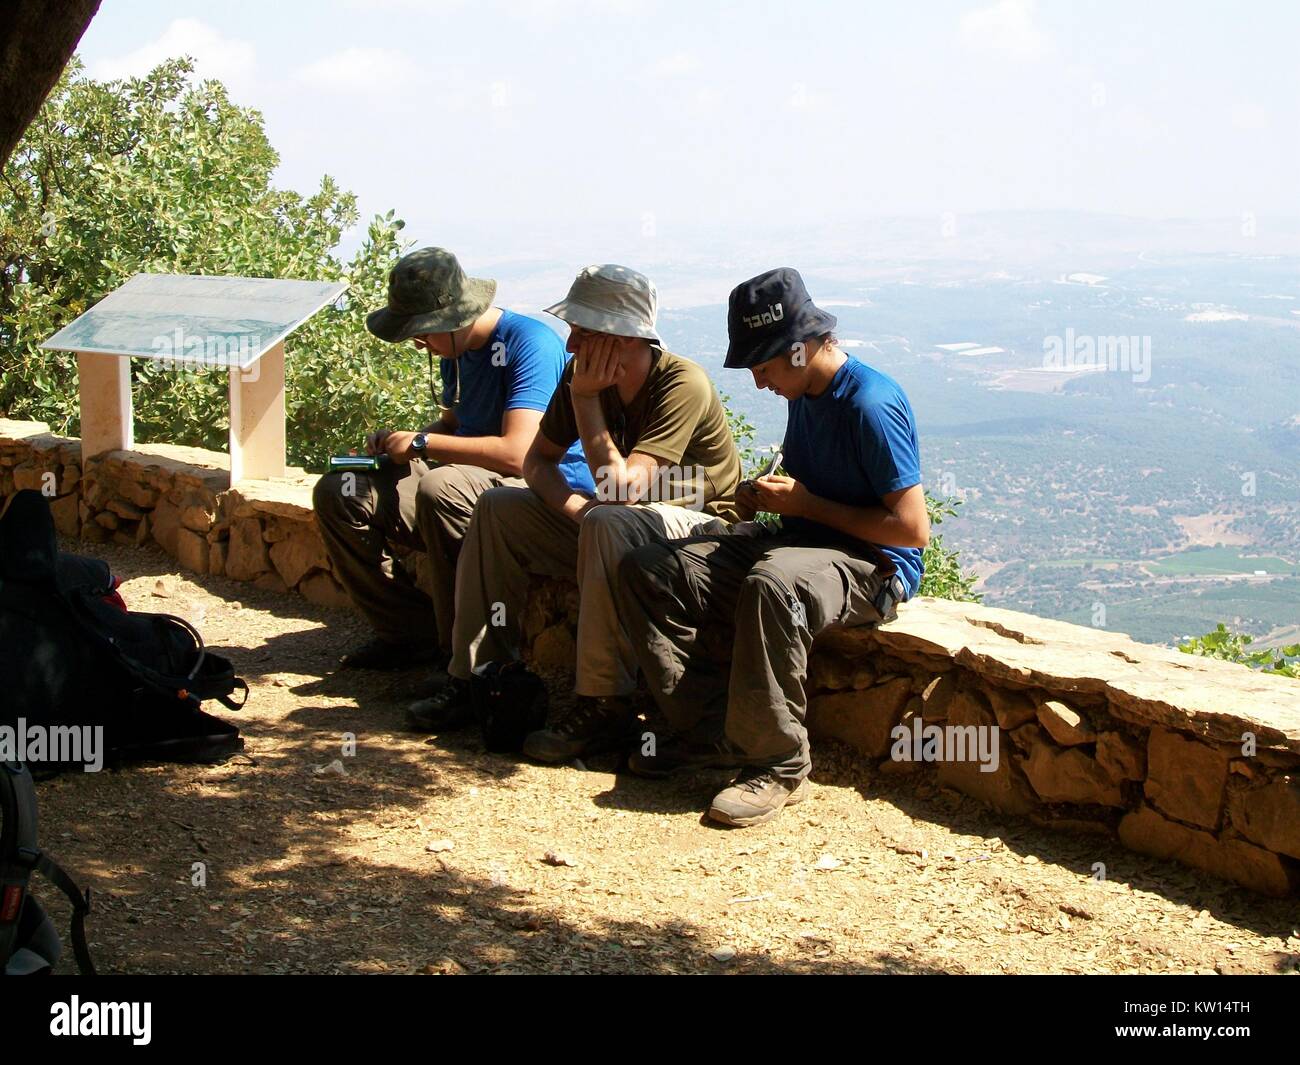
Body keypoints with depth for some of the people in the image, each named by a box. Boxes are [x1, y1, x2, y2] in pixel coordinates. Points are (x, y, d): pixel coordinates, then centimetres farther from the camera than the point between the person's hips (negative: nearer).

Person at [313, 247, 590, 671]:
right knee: (337, 492, -2)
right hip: (467, 482, 9)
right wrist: (396, 441, 5)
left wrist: (420, 444, -17)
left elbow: (516, 454, -28)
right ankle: (410, 632, 1)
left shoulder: (530, 344, -18)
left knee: (442, 487, -39)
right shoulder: (456, 351, 10)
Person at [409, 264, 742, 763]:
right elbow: (537, 460, 3)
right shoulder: (585, 376, -4)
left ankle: (604, 705, -31)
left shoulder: (682, 385, -25)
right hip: (613, 524, 7)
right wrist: (577, 509, -17)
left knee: (607, 523, -37)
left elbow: (620, 490, -31)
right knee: (499, 506, -5)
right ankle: (479, 675, -3)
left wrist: (585, 398, -26)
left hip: (699, 528, -7)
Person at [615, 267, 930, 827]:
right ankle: (711, 731, -4)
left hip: (872, 566, -9)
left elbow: (913, 528, -21)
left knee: (771, 585, -43)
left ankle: (778, 764, -28)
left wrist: (806, 505, -16)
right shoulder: (804, 393, 9)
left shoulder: (872, 405, -19)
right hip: (801, 542, 9)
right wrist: (763, 493, 5)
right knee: (647, 570, -4)